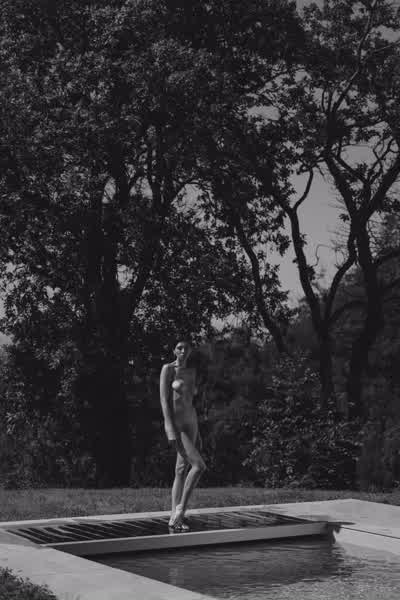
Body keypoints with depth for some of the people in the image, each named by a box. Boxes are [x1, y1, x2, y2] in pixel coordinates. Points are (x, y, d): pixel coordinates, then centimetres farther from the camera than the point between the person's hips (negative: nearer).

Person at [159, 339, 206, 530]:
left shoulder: (191, 371, 14)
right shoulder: (167, 368, -8)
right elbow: (164, 400, -13)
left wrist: (197, 432, 17)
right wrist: (171, 430, -21)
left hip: (190, 423, 8)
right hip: (175, 423, -8)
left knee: (182, 470, 6)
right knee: (199, 465, -19)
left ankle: (174, 517, 10)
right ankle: (180, 509, -8)